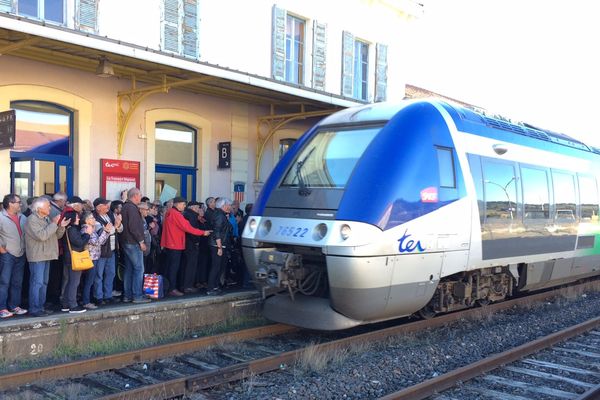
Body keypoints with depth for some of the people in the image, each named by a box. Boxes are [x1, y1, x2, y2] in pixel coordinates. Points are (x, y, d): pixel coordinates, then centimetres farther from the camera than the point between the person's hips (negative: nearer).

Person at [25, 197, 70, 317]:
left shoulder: (47, 219, 16)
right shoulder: (32, 220, -12)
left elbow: (57, 236, 15)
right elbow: (41, 235, -24)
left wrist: (61, 226, -4)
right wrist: (54, 224, -20)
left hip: (46, 255, 9)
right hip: (37, 256, -9)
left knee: (44, 283, 12)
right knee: (37, 283, -9)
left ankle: (40, 307, 19)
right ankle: (34, 309, -6)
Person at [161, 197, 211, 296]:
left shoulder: (169, 213, 13)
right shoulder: (176, 214, -17)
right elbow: (187, 227, -20)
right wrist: (203, 233, -16)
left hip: (169, 244, 10)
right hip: (175, 244, -10)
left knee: (170, 266, 15)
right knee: (174, 267, -6)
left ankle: (168, 286, 20)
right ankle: (172, 289, -4)